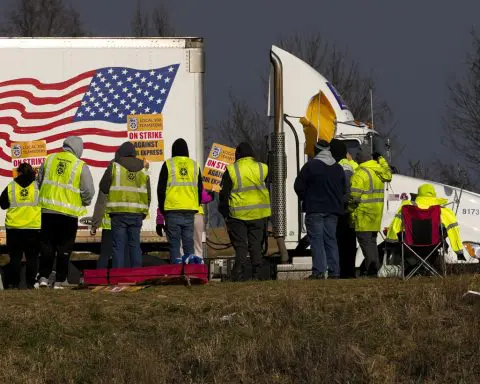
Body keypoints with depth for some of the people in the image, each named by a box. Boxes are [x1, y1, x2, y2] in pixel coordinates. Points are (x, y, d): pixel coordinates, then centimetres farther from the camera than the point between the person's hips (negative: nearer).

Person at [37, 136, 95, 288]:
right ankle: (58, 280, 5)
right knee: (64, 248, 6)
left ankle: (44, 276, 5)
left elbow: (40, 182, 13)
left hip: (47, 209, 3)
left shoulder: (49, 159, 4)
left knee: (46, 246, 11)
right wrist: (85, 203, 13)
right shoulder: (81, 167, -7)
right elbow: (88, 192, -8)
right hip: (69, 213, -3)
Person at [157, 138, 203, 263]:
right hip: (190, 211, 3)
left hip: (172, 210, -3)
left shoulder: (168, 165, -1)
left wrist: (162, 208, 9)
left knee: (174, 244, -2)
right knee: (189, 243, 6)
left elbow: (161, 189, 0)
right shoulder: (194, 165, 9)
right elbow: (200, 190, 13)